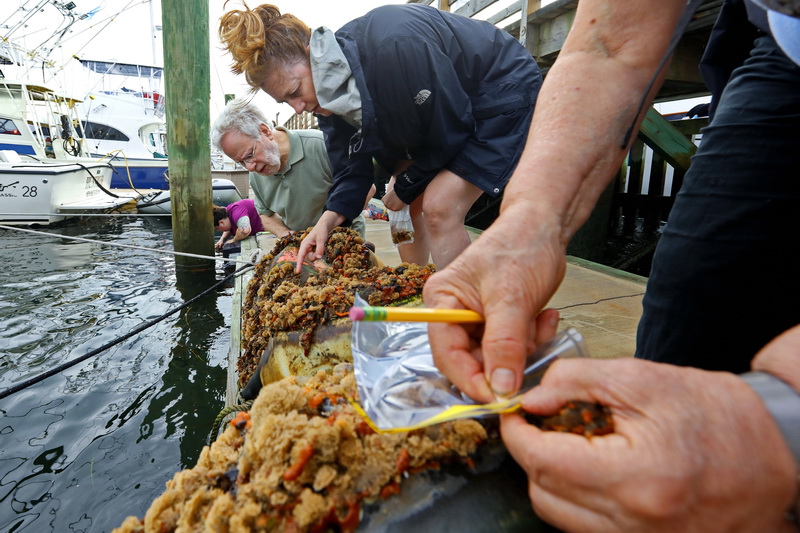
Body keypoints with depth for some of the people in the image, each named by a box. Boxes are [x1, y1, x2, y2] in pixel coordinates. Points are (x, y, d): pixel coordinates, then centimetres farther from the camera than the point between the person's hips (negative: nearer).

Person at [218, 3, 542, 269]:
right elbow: (353, 167, -5)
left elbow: (451, 130, -26)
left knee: (440, 206, -21)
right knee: (409, 204, 4)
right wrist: (329, 219, -22)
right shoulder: (327, 89, -9)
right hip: (441, 111, 8)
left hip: (502, 96, -8)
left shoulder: (395, 48, -35)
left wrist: (406, 187, -13)